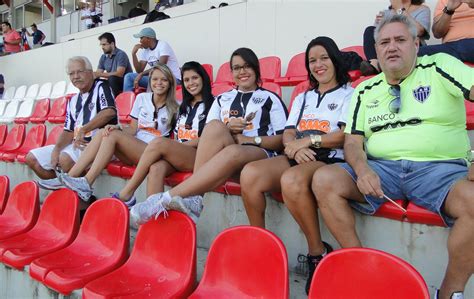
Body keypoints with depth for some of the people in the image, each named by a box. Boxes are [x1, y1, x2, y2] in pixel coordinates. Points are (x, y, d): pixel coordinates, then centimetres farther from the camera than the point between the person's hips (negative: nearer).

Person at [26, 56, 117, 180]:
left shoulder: (101, 87, -3)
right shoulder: (73, 101, 17)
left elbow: (110, 112, -22)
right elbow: (69, 131, 13)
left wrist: (83, 130, -22)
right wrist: (57, 148, -6)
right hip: (76, 145, 8)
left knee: (65, 158, -34)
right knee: (32, 158, 6)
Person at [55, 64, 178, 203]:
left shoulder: (174, 107, 3)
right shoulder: (142, 98, 13)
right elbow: (133, 129, 10)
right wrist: (117, 128, -11)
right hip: (133, 148, 4)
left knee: (113, 136, -26)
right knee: (103, 134, -23)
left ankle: (86, 184, -28)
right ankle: (70, 177, -25)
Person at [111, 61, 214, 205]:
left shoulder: (212, 104, 8)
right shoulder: (184, 106, 27)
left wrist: (183, 145, -9)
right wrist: (173, 148, 0)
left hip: (199, 155, -5)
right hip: (177, 155, 5)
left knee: (158, 143, -29)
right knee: (156, 168, -30)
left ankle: (127, 193, -21)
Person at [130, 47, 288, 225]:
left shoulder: (270, 98, 15)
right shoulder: (222, 99, 24)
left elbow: (283, 140, 5)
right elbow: (208, 135, 15)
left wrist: (250, 139, -7)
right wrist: (226, 131, -6)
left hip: (259, 154, -2)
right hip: (223, 153, 3)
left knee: (233, 152, -40)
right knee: (215, 126, -32)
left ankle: (167, 198, -42)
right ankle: (191, 198, -39)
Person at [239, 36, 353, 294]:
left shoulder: (350, 94, 12)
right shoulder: (303, 98, 29)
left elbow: (348, 135, -4)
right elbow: (288, 134, 16)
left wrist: (308, 140, -10)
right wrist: (295, 147, -8)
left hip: (329, 159, -5)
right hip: (297, 157, 5)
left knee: (291, 180, -39)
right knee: (249, 174, -25)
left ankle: (318, 253, -22)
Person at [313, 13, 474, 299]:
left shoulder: (439, 67, 7)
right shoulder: (366, 91, 17)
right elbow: (353, 140, 11)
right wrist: (362, 170, -13)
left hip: (440, 168, -2)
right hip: (381, 168, 3)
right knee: (323, 180, -20)